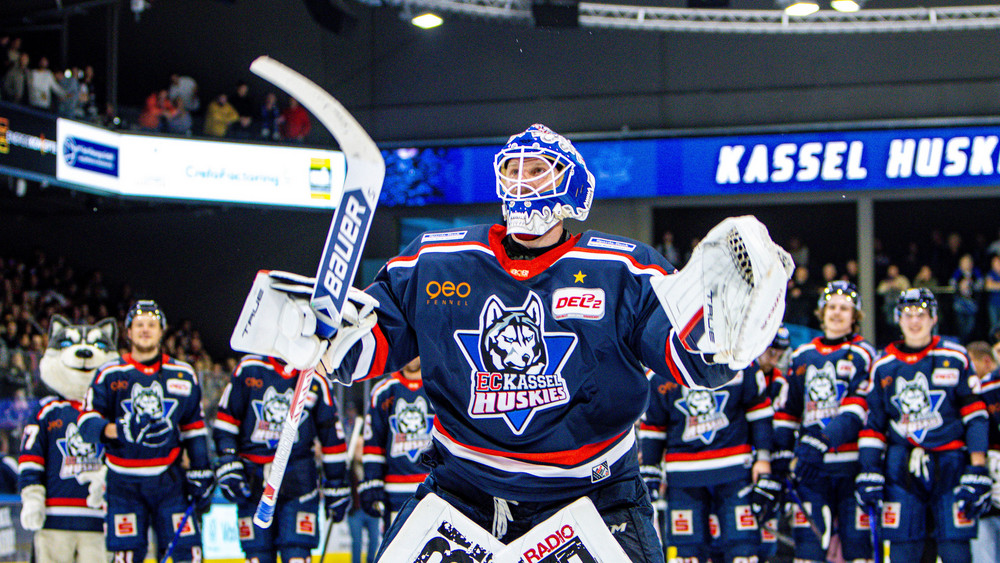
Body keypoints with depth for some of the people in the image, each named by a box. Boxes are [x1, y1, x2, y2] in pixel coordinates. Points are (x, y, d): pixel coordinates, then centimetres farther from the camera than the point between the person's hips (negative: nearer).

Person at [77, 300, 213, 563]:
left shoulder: (183, 375, 10)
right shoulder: (110, 374, 1)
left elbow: (194, 428, 15)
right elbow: (87, 422, -9)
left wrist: (201, 473, 9)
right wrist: (121, 430, -27)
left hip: (170, 480, 2)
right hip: (124, 481, -2)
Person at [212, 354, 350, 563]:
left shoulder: (317, 382, 3)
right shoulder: (248, 370, 2)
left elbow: (332, 437, 10)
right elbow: (226, 417, 6)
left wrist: (336, 487, 12)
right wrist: (227, 463, -3)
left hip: (298, 480, -1)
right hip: (253, 478, 1)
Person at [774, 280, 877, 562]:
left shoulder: (862, 355, 2)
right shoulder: (803, 356, 16)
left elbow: (858, 409, -11)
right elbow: (788, 410, 20)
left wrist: (826, 438, -24)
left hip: (852, 462, -3)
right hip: (811, 465, 3)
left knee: (857, 539, -3)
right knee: (808, 539, -3)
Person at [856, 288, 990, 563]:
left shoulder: (956, 359, 5)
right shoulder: (883, 366, 11)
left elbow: (976, 416, 3)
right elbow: (872, 424, 13)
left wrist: (977, 470, -4)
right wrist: (869, 473, 4)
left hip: (950, 466, -1)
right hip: (901, 467, 2)